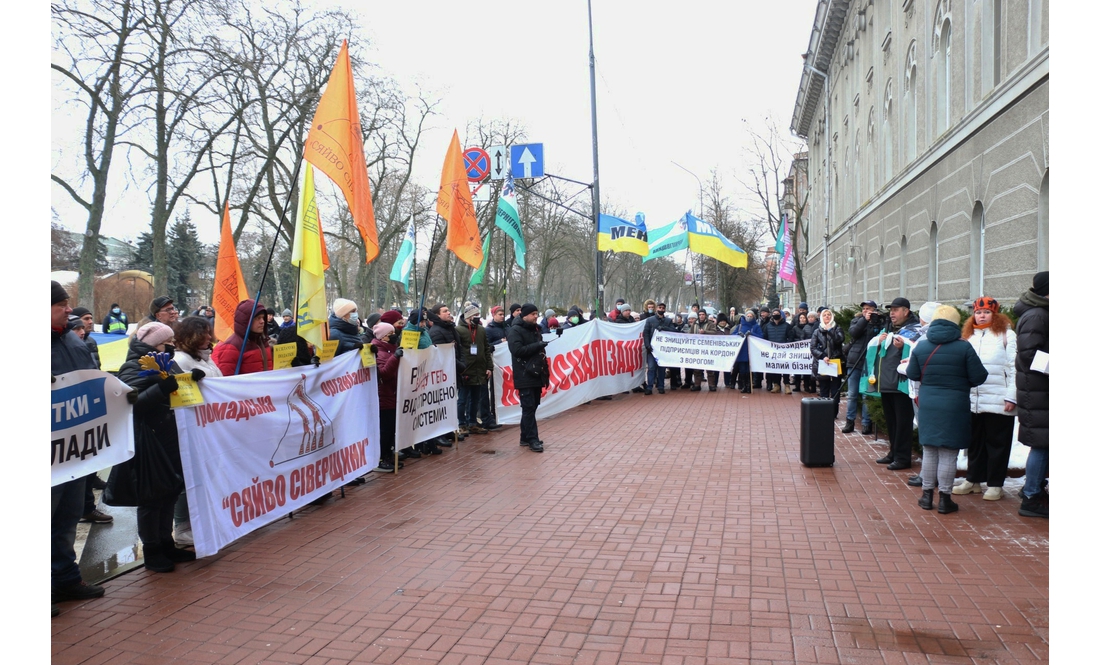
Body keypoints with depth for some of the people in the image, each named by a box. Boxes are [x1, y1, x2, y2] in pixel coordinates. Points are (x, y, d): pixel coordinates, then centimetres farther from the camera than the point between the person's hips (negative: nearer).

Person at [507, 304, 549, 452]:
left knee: (532, 407, 11)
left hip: (536, 374, 8)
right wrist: (537, 346, -18)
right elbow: (517, 350, -21)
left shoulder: (534, 329, 20)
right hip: (524, 376, -8)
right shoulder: (515, 330, -8)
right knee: (529, 408, -9)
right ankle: (532, 439, -7)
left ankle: (525, 437, 19)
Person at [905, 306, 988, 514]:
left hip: (928, 405, 3)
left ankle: (927, 495, 20)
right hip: (955, 406, -3)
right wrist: (960, 379, 14)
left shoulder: (921, 346, -1)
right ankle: (944, 499, 10)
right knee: (949, 454, 4)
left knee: (929, 451, 14)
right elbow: (978, 377, -7)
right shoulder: (964, 347, -9)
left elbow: (912, 374, 6)